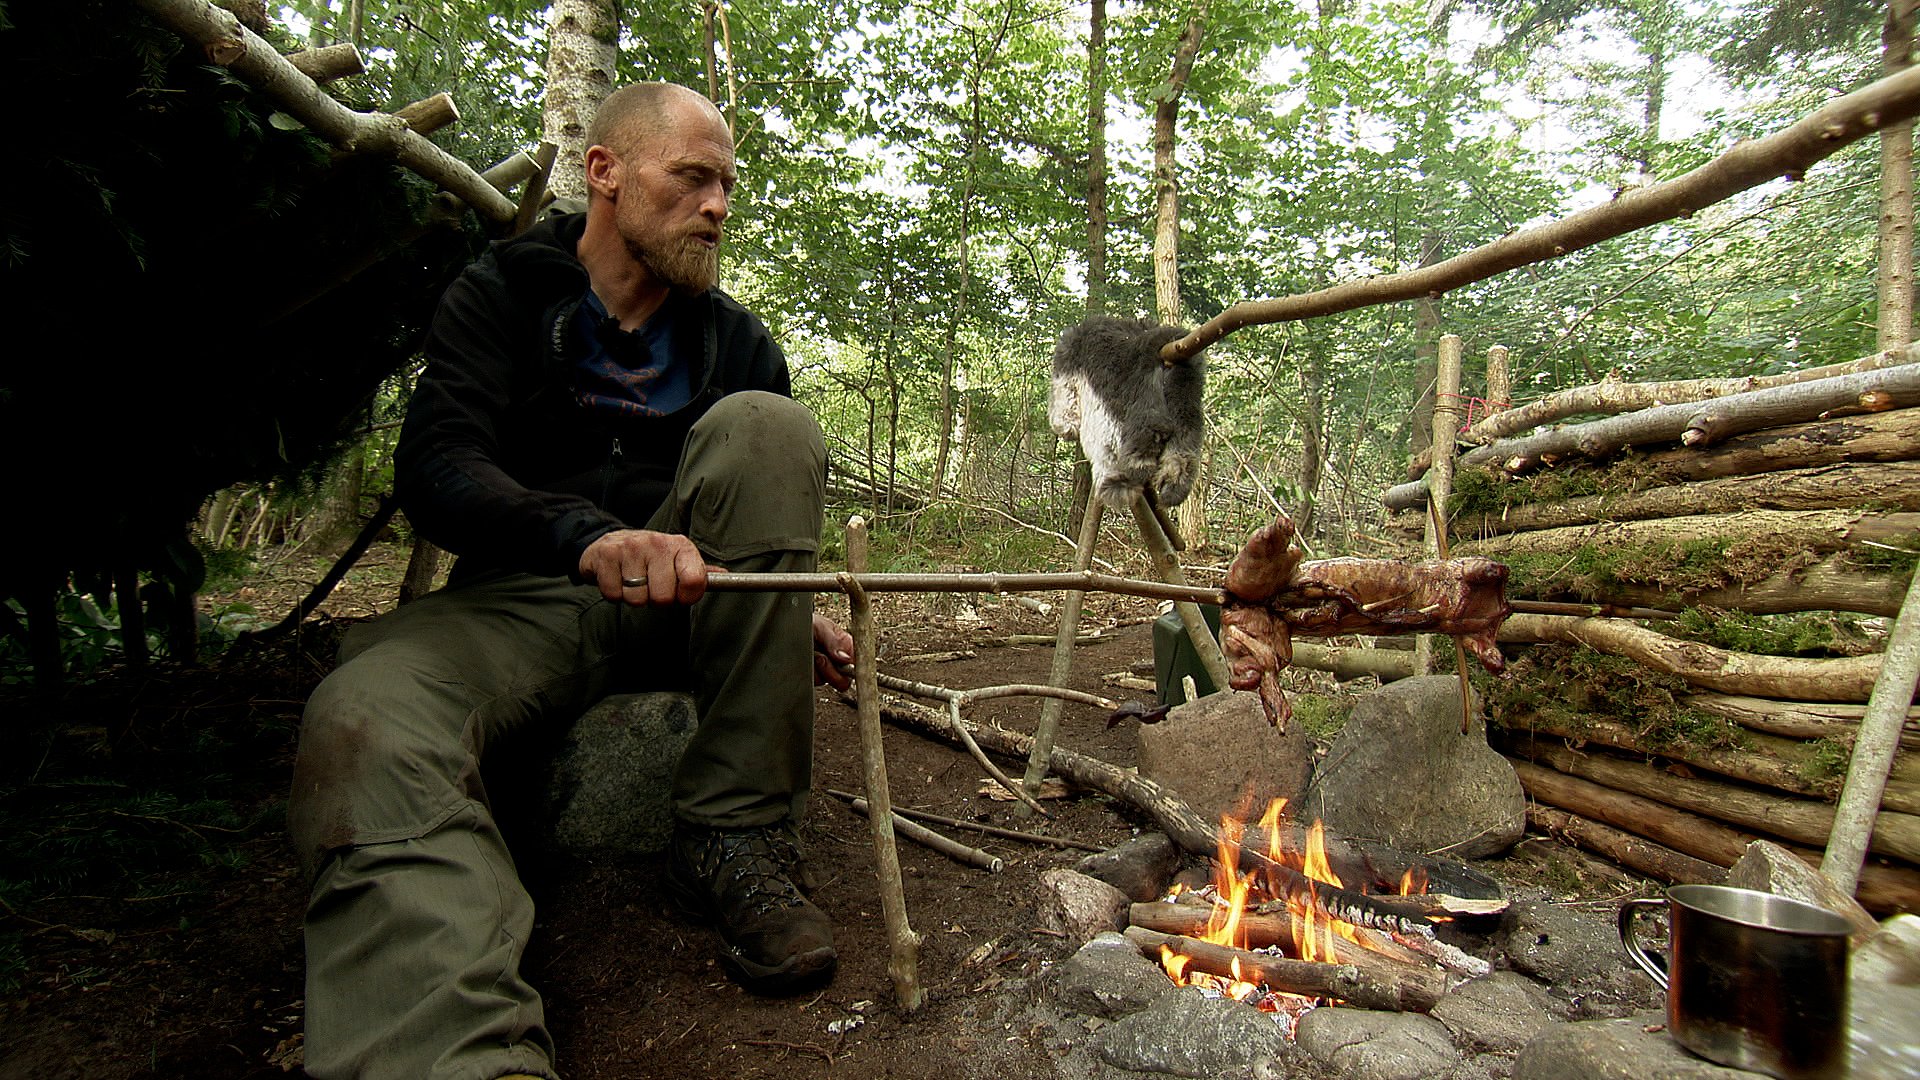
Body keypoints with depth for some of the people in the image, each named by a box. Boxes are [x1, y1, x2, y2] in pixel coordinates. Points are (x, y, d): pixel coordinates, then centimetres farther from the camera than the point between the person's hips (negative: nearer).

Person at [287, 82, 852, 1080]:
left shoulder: (735, 341, 10)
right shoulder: (502, 295, 2)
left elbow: (773, 515, 15)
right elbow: (434, 469, -15)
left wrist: (800, 619, -8)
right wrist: (589, 535, -36)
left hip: (687, 602, 2)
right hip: (524, 599, -2)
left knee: (763, 424, -23)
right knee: (362, 725, -31)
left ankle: (735, 835, -24)